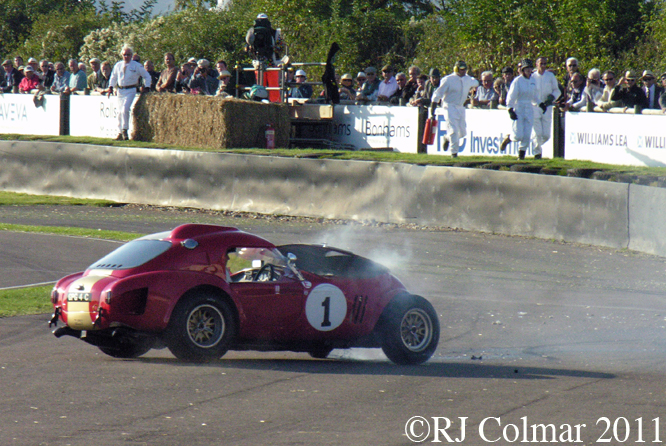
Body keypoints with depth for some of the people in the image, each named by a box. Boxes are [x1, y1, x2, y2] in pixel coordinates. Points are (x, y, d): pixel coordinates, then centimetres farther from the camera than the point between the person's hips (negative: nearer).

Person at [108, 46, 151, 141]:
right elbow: (113, 77, 23)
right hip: (120, 90, 4)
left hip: (131, 91, -4)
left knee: (125, 109, -21)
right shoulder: (118, 65, 10)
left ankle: (125, 130, -13)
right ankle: (120, 133, 12)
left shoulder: (137, 66, -1)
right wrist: (111, 87, 9)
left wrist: (146, 87, -3)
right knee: (120, 112, 5)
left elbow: (147, 76, 7)